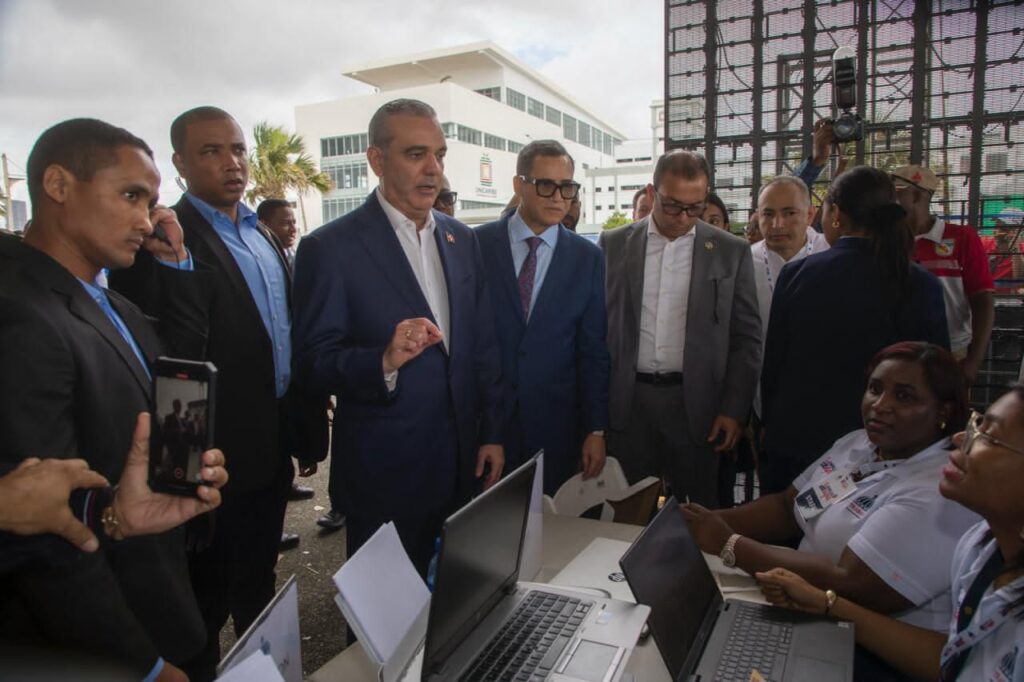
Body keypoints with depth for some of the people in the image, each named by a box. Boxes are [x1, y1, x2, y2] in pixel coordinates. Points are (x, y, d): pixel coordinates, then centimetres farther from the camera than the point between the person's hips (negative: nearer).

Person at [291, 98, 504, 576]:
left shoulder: (462, 239, 7)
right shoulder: (330, 248, -10)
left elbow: (483, 347, 10)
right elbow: (312, 365, -12)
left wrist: (491, 434, 7)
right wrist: (383, 361, -30)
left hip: (464, 462, 5)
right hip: (385, 471, -5)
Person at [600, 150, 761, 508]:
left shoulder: (731, 251, 2)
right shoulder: (613, 244, 4)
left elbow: (746, 339, 3)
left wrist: (734, 410, -3)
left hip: (696, 403, 0)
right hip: (626, 402, 1)